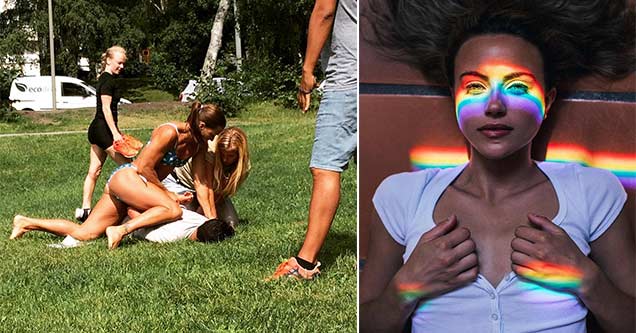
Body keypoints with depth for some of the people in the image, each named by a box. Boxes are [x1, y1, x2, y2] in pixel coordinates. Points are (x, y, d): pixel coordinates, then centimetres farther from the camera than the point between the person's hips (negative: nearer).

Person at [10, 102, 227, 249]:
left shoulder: (200, 146, 6)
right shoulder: (169, 132, -18)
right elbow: (144, 166, -17)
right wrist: (166, 193, -10)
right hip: (125, 176, -8)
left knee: (83, 234, 2)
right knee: (173, 210, -28)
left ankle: (27, 223, 16)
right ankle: (120, 230, -28)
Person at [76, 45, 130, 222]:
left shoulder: (104, 79, 17)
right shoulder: (109, 81, -13)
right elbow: (106, 108, -18)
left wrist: (115, 131, 25)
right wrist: (115, 133, -21)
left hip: (96, 128, 10)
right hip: (104, 128, -10)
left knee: (94, 170, 9)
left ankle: (85, 209, 10)